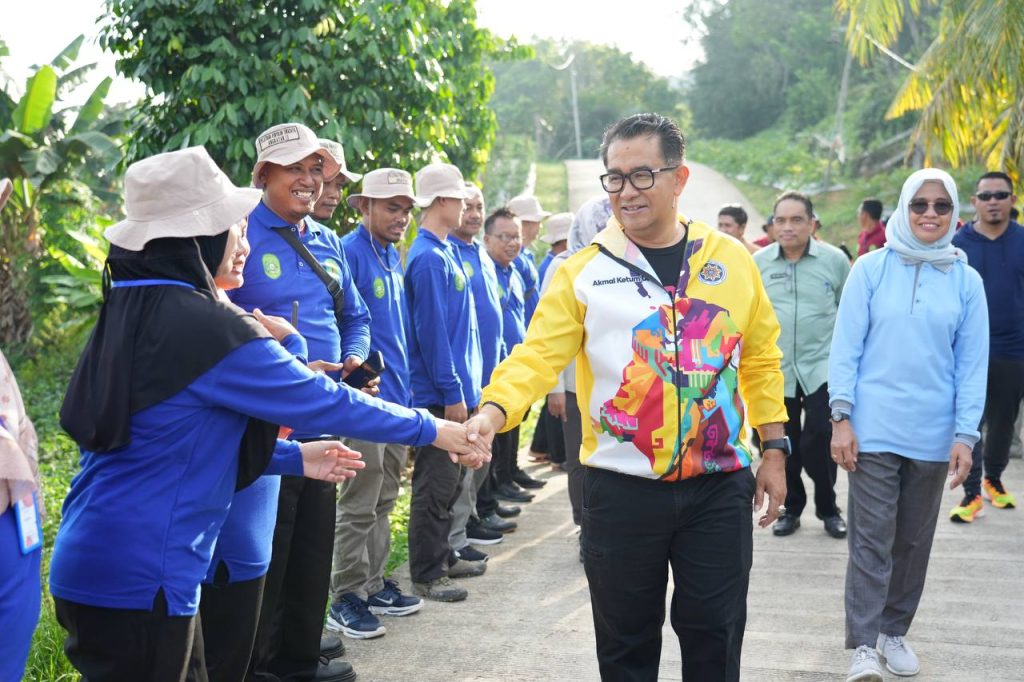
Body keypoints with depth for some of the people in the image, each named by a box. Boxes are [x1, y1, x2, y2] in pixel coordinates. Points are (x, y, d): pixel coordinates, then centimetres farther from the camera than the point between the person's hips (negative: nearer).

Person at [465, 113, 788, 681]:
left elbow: (761, 359, 9)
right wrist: (492, 411, -31)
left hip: (721, 486, 1)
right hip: (622, 489, -1)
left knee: (714, 636, 12)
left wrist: (774, 449, 6)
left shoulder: (732, 260, 3)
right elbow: (537, 356, -13)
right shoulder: (582, 272, -4)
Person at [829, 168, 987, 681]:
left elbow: (972, 364, 3)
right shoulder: (871, 268, -2)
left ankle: (895, 631, 28)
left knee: (914, 541, 13)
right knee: (871, 540, -3)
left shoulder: (966, 281, 3)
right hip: (873, 429, -2)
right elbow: (845, 347, -2)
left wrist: (965, 436, -3)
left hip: (932, 436, 3)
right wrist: (841, 418, -8)